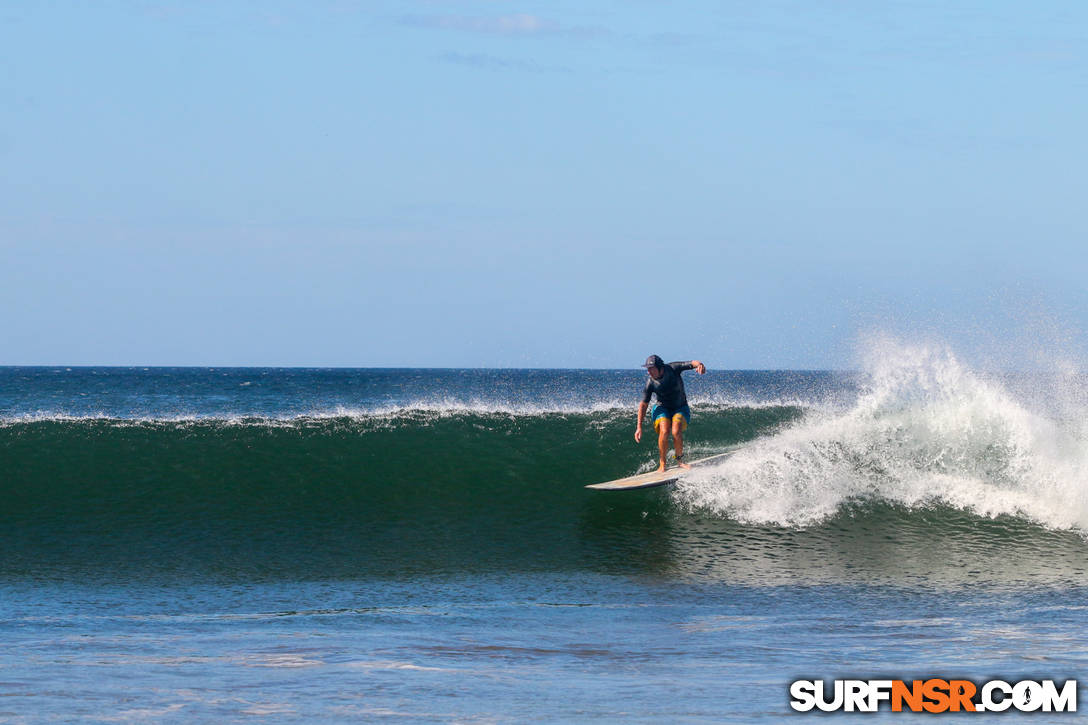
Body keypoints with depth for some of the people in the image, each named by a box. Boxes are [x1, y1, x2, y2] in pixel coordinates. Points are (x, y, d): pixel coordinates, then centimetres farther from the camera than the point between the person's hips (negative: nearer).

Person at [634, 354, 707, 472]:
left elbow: (692, 363, -25)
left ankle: (679, 460, 0)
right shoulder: (650, 384, -16)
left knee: (676, 432, -24)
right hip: (662, 408, 0)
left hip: (680, 408, 0)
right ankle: (662, 464, -12)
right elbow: (643, 405, -10)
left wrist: (699, 364, -52)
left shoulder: (673, 369, -19)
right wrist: (639, 427, -12)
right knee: (664, 431, -27)